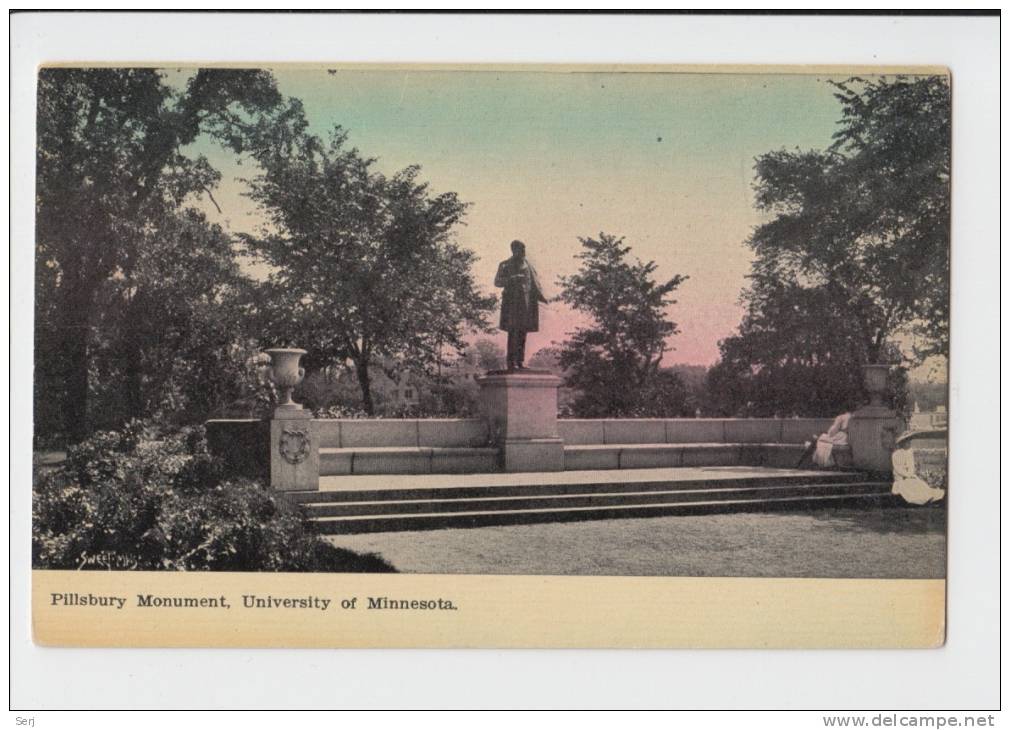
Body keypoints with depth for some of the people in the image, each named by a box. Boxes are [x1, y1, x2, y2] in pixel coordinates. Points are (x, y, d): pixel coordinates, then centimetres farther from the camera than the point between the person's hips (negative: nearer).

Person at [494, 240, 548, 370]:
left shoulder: (526, 264, 11)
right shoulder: (505, 265, -1)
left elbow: (534, 281, 14)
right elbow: (497, 281, -9)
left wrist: (540, 296, 2)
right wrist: (511, 279, -24)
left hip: (526, 302, 5)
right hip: (512, 302, -5)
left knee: (523, 332, 3)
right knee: (514, 332, -12)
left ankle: (519, 361, 7)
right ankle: (510, 362, -9)